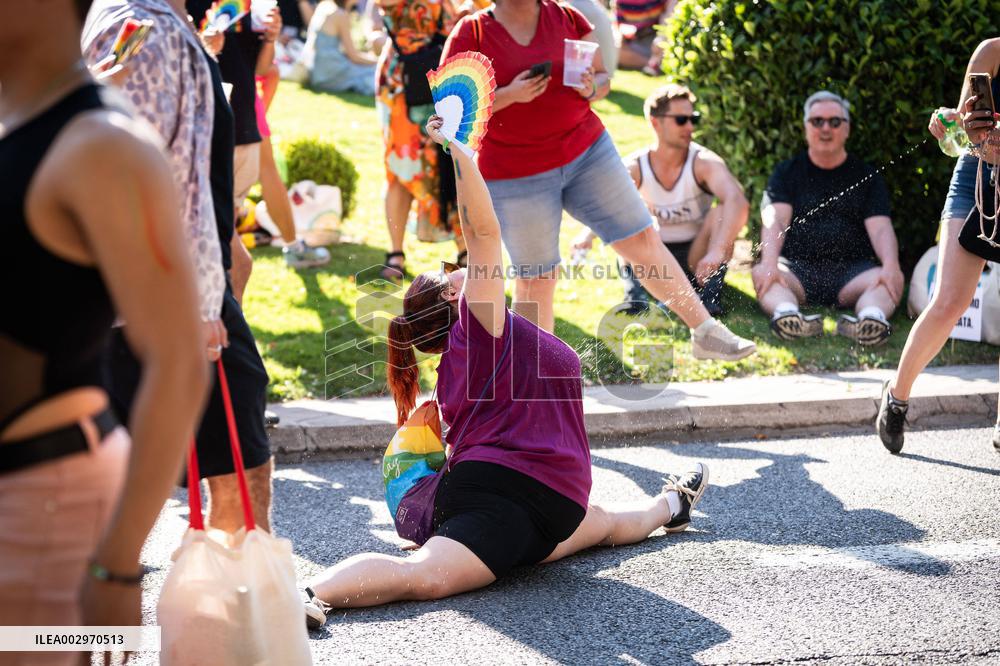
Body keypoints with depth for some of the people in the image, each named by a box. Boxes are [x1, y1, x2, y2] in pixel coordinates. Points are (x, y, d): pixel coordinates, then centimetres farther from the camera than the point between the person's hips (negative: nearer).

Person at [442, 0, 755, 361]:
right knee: (535, 278, 5)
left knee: (643, 240, 2)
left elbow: (603, 77, 10)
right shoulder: (470, 34, -8)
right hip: (517, 175, -3)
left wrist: (592, 88, -14)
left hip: (587, 152, 3)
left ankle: (705, 333, 11)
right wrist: (508, 96, -23)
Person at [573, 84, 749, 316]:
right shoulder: (635, 168, -11)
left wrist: (717, 251, -51)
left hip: (695, 259, -1)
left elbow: (738, 202, -35)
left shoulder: (704, 162, -18)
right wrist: (588, 235, -49)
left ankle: (711, 293, -27)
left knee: (722, 212, -27)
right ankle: (636, 294, -33)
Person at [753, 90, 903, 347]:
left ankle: (872, 316, -63)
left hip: (852, 269, 1)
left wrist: (891, 266, -20)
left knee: (890, 281, -31)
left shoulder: (867, 177, 17)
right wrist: (769, 262, -23)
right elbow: (775, 220, -1)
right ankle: (787, 313, -64)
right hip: (798, 266, 0)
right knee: (764, 275, -32)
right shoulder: (788, 172, 15)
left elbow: (880, 228, 2)